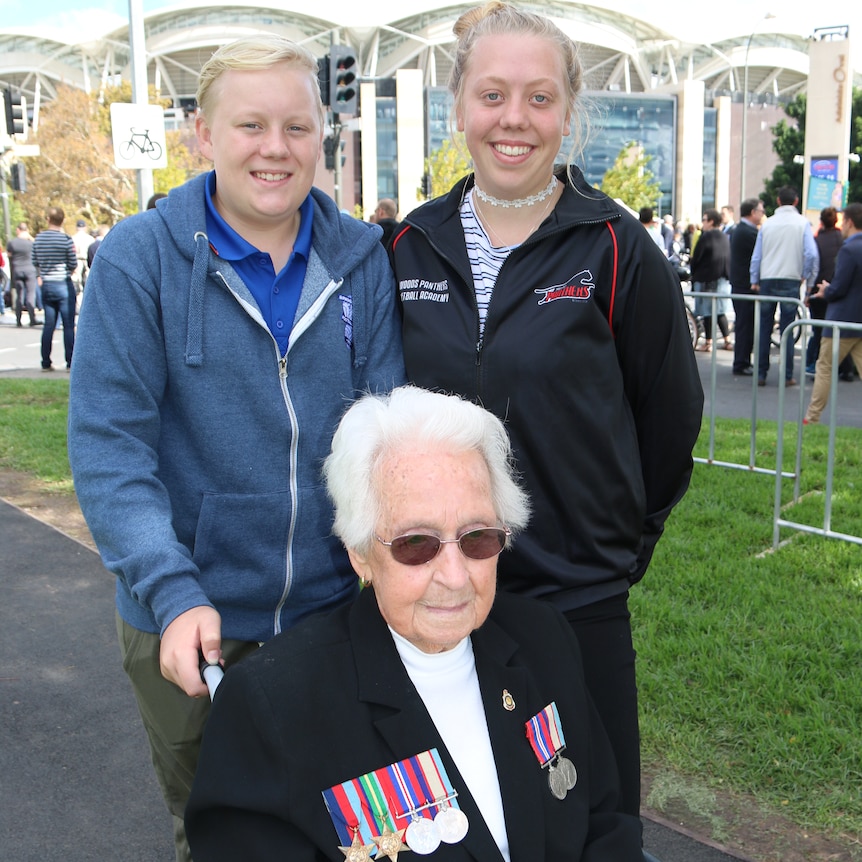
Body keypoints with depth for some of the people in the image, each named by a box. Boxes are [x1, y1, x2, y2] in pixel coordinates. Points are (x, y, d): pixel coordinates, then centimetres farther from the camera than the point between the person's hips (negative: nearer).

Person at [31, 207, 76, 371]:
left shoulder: (38, 238, 3)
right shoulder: (66, 239, -11)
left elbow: (34, 261, 8)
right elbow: (73, 264, -9)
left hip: (46, 285, 5)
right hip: (64, 285, -4)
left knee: (49, 325, 10)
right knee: (68, 325, 1)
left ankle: (46, 363, 12)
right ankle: (70, 363, 1)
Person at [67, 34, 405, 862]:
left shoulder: (362, 257, -2)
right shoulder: (139, 256, -10)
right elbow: (108, 444, -14)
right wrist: (172, 592, -25)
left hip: (337, 607, 2)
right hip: (190, 623, -1)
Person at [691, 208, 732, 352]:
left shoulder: (706, 237, -13)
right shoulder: (725, 237, 8)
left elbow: (696, 257, -10)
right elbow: (728, 258, 12)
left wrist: (693, 275, 4)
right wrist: (726, 275, 19)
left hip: (707, 279, -7)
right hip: (723, 279, 7)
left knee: (707, 312, 0)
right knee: (720, 311, 13)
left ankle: (708, 342, 3)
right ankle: (727, 341, 13)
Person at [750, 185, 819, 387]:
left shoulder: (767, 224, 5)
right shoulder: (802, 223, -2)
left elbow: (756, 256, 8)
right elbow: (811, 254, -9)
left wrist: (754, 281, 17)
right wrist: (808, 279, 4)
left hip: (767, 280, 2)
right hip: (790, 280, -2)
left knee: (764, 328, 8)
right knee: (787, 329, 3)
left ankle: (761, 374, 9)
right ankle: (787, 375, 3)